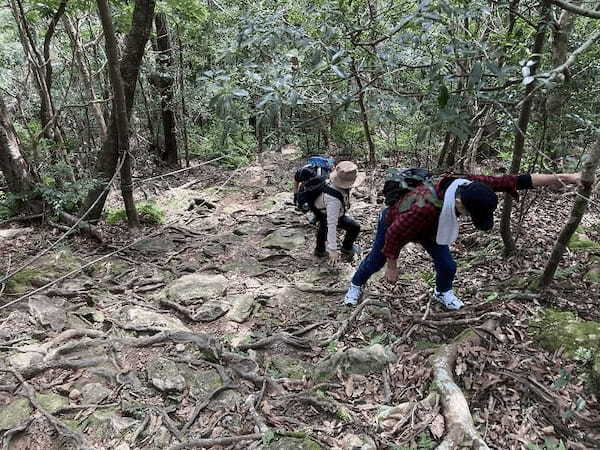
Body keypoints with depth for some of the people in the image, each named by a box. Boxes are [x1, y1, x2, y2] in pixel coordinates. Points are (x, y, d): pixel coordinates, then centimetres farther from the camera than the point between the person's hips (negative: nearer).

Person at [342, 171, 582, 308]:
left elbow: (513, 181, -27)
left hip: (430, 228, 5)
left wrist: (563, 177, -27)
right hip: (394, 223, -5)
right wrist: (392, 266, -20)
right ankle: (356, 286, 44)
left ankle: (442, 292, 35)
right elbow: (394, 234, -35)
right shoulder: (425, 208, -49)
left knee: (447, 265, 3)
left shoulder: (470, 185, -32)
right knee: (376, 260, 15)